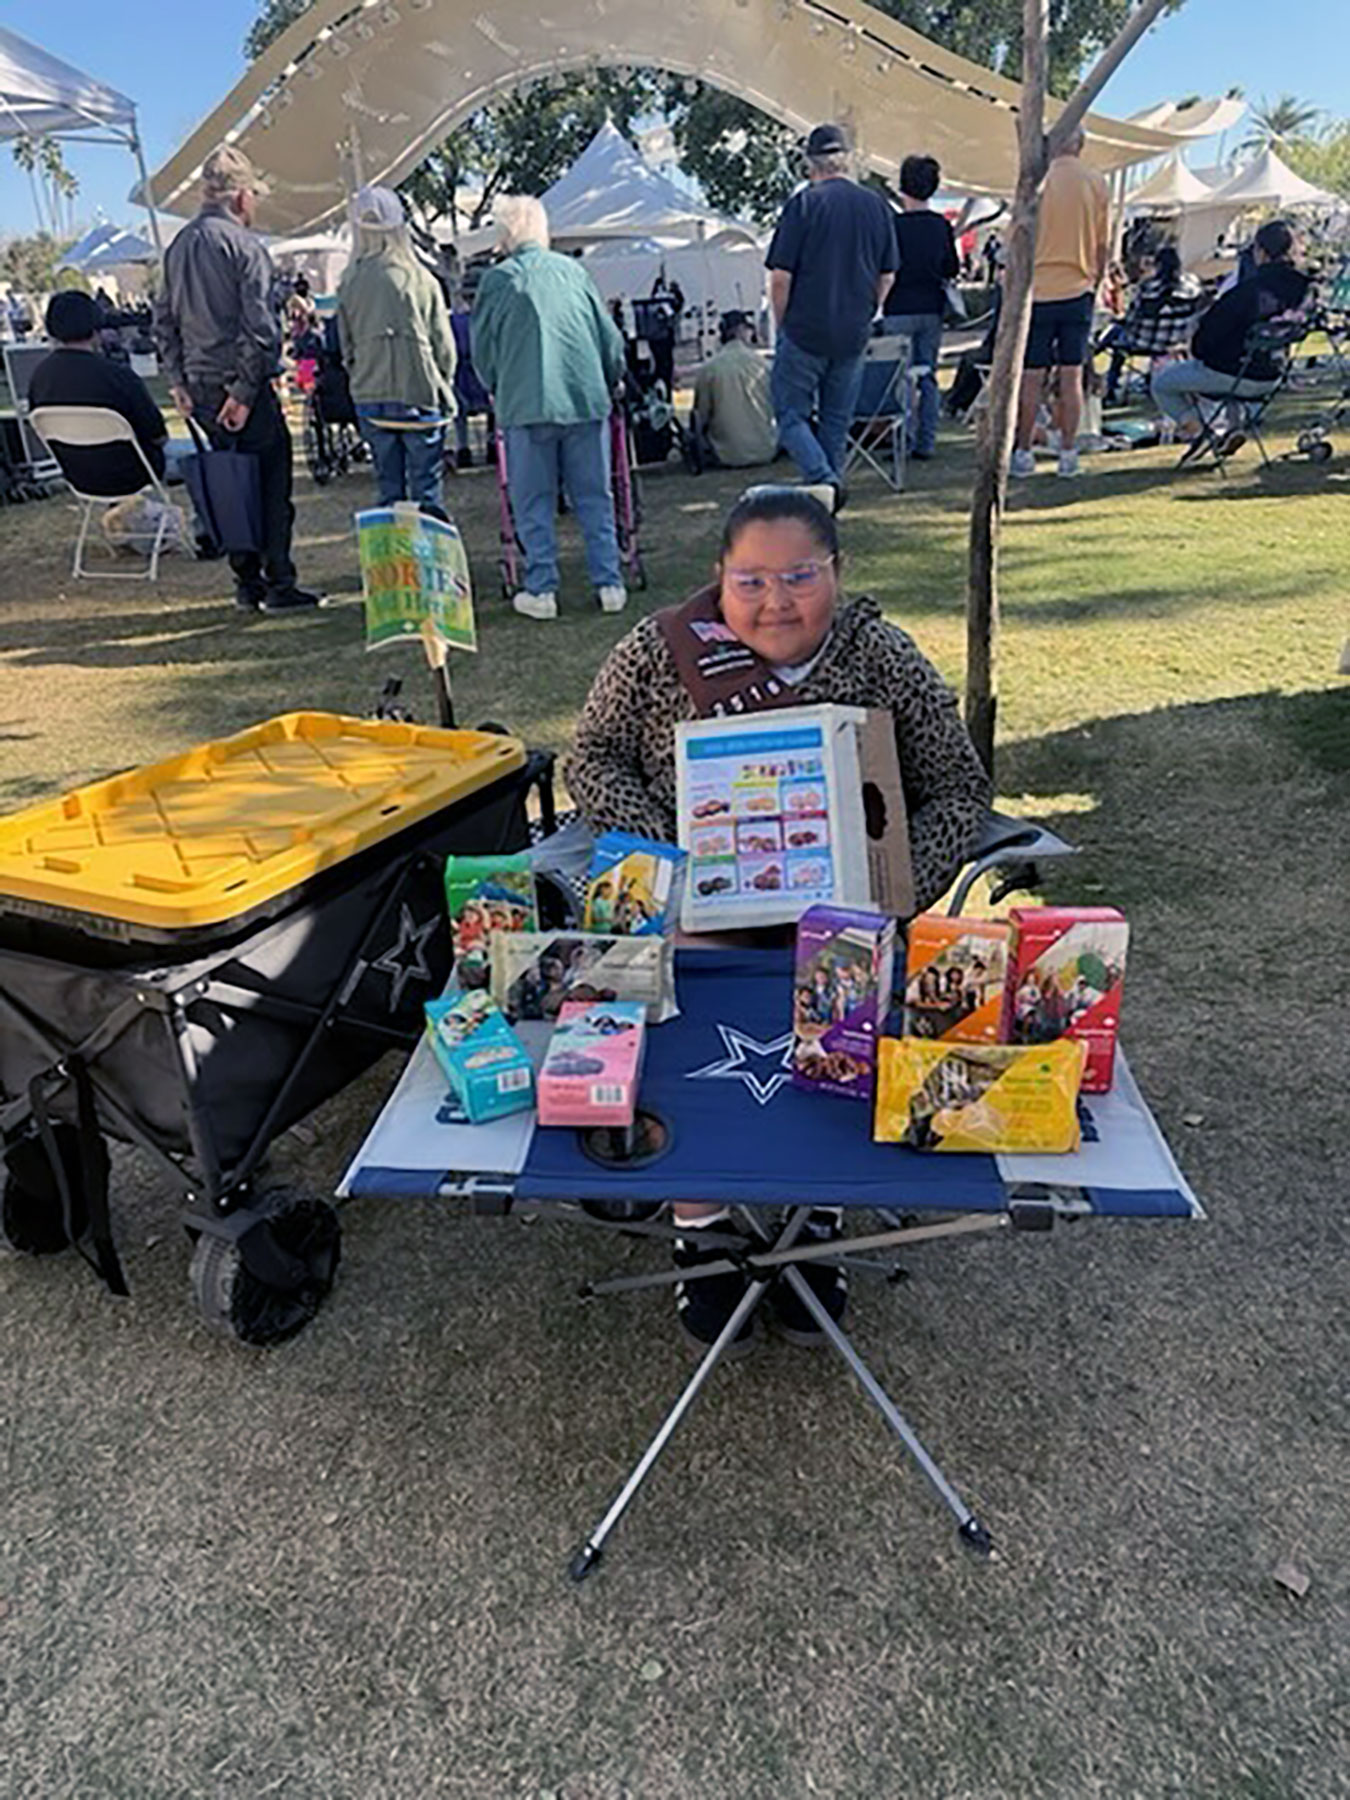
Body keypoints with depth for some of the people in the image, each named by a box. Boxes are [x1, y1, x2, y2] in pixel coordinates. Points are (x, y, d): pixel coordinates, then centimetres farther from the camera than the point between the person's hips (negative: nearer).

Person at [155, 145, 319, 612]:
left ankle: (247, 583, 15)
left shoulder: (178, 245, 14)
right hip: (241, 386, -7)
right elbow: (257, 325, -17)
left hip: (200, 386, 7)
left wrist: (178, 380, 16)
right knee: (271, 482, -1)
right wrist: (244, 390, -15)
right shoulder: (243, 244, -9)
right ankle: (278, 584, -2)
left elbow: (164, 318, 15)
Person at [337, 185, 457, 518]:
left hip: (371, 400, 3)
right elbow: (443, 344, -1)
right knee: (427, 491, 0)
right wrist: (444, 388, 13)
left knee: (389, 489, 9)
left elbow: (346, 346, 7)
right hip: (420, 397, -3)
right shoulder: (420, 279, -6)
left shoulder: (349, 283, 1)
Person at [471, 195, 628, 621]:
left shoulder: (498, 279, 3)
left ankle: (541, 590, 3)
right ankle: (610, 585, 7)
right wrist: (610, 383, 29)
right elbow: (610, 337, 14)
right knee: (595, 497, 8)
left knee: (534, 503, 5)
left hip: (527, 405, -3)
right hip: (586, 398, 3)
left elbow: (481, 347, 10)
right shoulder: (573, 270, 11)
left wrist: (497, 390, 26)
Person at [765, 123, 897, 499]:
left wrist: (782, 325, 3)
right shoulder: (876, 205, 7)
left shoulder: (804, 203, -8)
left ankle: (822, 479, -16)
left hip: (806, 330, -5)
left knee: (790, 415, 3)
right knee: (837, 421, 14)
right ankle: (831, 483, 17)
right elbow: (887, 277, 10)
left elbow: (781, 276, -10)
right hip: (854, 334, 5)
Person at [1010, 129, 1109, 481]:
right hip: (1078, 292, 3)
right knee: (1072, 376, 5)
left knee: (1031, 378, 2)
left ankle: (1023, 453, 5)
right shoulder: (1096, 183, 4)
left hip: (1038, 291, -3)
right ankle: (1068, 454, 6)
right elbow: (1102, 246, 9)